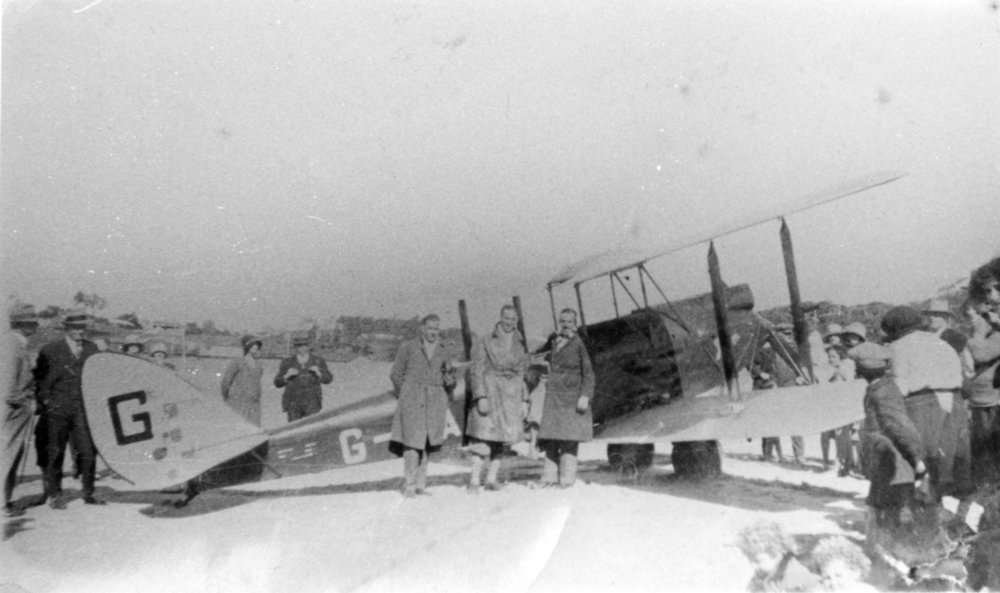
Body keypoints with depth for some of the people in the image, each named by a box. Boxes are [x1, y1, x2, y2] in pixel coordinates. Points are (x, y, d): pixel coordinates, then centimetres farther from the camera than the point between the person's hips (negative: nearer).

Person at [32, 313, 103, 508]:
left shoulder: (91, 348, 11)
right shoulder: (49, 350, 1)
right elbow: (38, 378, 4)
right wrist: (46, 400, -4)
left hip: (84, 409, 3)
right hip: (57, 410, -2)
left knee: (88, 451, -1)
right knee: (55, 453, 3)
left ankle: (89, 494, 10)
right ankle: (54, 495, 14)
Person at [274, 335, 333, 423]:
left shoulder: (318, 361, 7)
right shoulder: (287, 363, 7)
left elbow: (328, 379, 6)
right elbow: (278, 383, 7)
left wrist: (318, 373, -12)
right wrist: (287, 376, -12)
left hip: (312, 402, -1)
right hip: (293, 402, 1)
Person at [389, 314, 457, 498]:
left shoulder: (445, 350, 11)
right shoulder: (408, 347, 3)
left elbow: (449, 381, 16)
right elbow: (396, 374, 9)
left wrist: (449, 378, -6)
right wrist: (404, 395, 3)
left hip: (436, 400, 3)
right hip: (412, 398, -3)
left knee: (426, 443, 3)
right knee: (412, 440, -10)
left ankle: (420, 485, 10)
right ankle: (409, 486, -5)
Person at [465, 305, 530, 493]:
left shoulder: (520, 345, 14)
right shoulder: (486, 343, -1)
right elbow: (477, 371, -5)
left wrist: (524, 401, 13)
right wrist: (481, 397, -14)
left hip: (511, 395, 4)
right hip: (490, 391, -4)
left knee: (501, 437, 3)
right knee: (484, 435, -10)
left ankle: (492, 478, 9)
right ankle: (474, 479, -6)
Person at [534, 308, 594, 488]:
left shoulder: (578, 344, -6)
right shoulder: (553, 341, 9)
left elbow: (588, 373, -6)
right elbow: (541, 354, 28)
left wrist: (585, 396, -13)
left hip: (572, 396, -5)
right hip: (553, 396, 5)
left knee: (569, 438, -6)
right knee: (550, 438, 3)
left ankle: (567, 478, 0)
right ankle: (550, 477, 9)